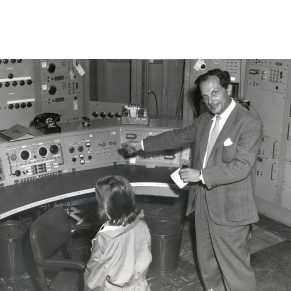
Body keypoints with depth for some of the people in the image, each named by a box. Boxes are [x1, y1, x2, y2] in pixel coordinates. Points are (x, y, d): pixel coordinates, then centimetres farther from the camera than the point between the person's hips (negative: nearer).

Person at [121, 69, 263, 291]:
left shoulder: (250, 123, -16)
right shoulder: (205, 120, 7)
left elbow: (241, 167, -23)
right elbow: (177, 136, 19)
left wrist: (201, 175, -24)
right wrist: (142, 145, 22)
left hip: (230, 209, -7)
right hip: (203, 203, 7)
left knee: (235, 267, 2)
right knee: (207, 263, 21)